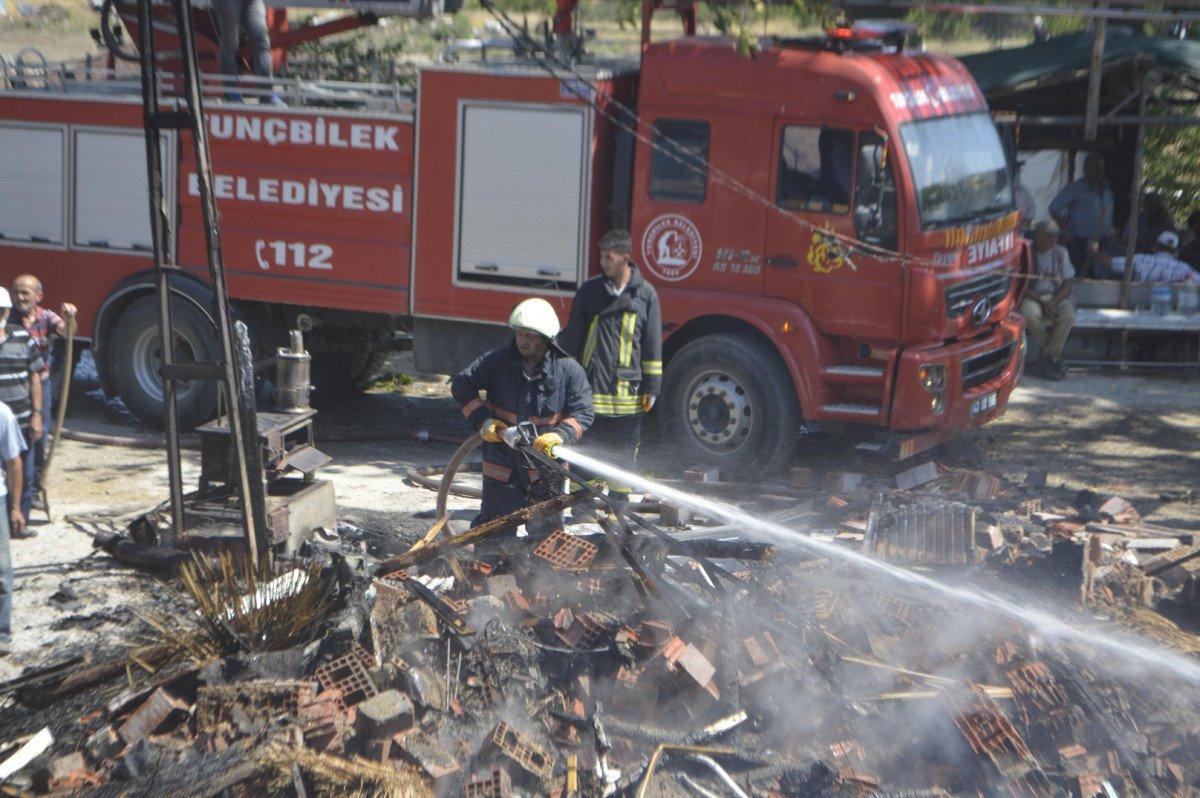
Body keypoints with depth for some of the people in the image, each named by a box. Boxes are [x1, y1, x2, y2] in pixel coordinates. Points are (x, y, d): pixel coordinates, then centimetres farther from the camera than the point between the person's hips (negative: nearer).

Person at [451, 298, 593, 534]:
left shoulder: (569, 370, -5)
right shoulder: (497, 361, -2)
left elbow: (583, 414, -6)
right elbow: (461, 384, 6)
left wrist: (559, 435, -24)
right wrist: (482, 419, -6)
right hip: (503, 468, 1)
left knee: (546, 532, 6)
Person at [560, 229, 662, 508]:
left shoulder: (645, 294, 3)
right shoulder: (589, 291, 3)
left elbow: (653, 345, 5)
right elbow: (572, 338, 7)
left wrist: (651, 387, 2)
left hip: (628, 389, 0)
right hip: (591, 388, 0)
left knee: (624, 452, 7)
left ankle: (618, 502, 19)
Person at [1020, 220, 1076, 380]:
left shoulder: (1060, 253, 4)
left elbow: (1069, 283, 1)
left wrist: (1053, 302, -16)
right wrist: (1041, 301, -20)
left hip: (1057, 296, 2)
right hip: (1032, 296, -2)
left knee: (1068, 316, -30)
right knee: (1030, 315, -36)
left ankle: (1048, 356, -16)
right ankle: (1055, 355, -14)